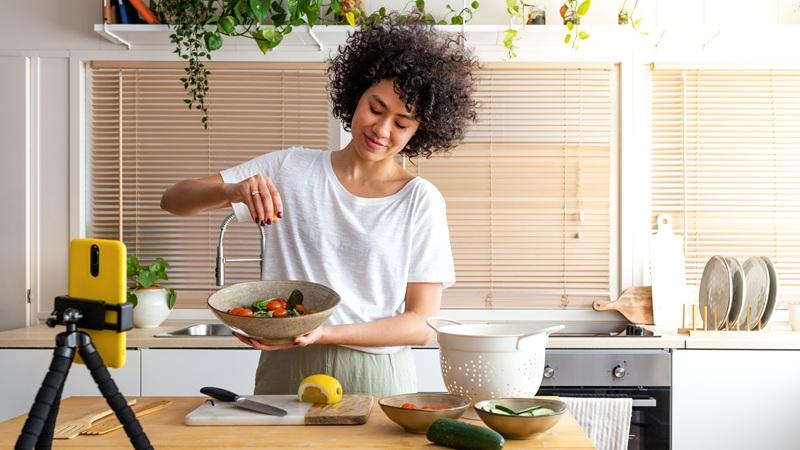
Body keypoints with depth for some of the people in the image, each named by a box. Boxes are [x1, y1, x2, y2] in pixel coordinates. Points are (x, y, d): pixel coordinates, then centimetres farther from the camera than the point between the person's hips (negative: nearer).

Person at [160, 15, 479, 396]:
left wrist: (326, 333, -18)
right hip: (287, 370, 1)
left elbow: (421, 323, -4)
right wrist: (234, 191, -17)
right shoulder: (292, 169, 3)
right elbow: (173, 199, 4)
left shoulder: (421, 200, -2)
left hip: (376, 377, -1)